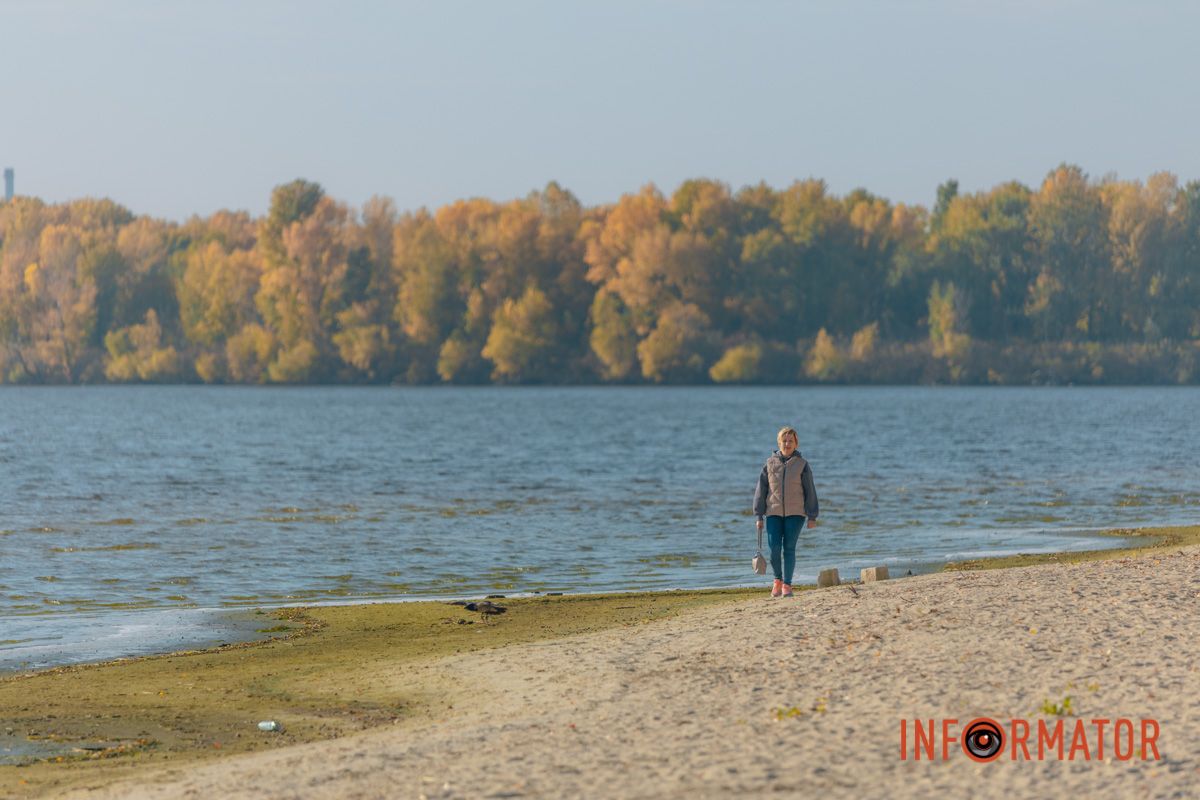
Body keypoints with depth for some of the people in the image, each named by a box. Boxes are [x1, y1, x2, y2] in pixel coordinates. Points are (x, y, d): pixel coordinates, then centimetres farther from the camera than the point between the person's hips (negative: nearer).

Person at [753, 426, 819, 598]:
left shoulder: (802, 464, 2)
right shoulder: (770, 464, 5)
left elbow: (810, 491, 4)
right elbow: (761, 490, 8)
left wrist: (812, 517, 0)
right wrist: (759, 516, 4)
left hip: (795, 513, -1)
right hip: (774, 514, 1)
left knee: (789, 549, -3)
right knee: (774, 549, -7)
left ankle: (787, 584, 6)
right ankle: (778, 579, 16)